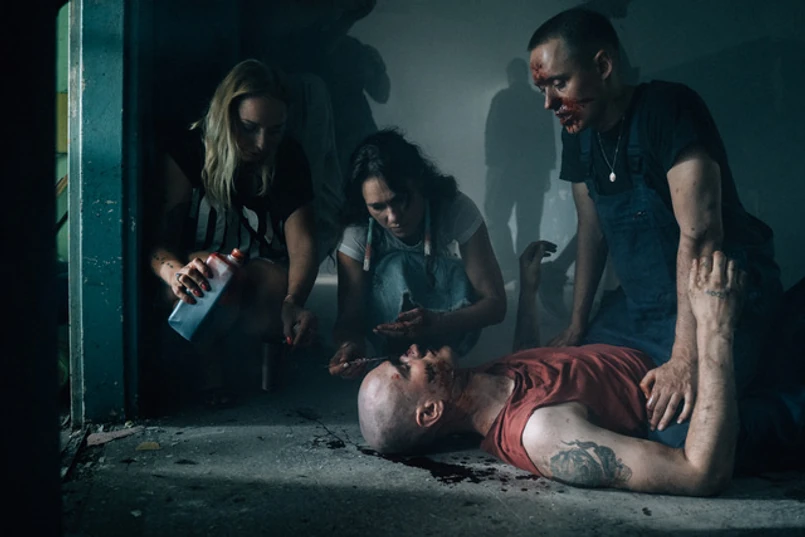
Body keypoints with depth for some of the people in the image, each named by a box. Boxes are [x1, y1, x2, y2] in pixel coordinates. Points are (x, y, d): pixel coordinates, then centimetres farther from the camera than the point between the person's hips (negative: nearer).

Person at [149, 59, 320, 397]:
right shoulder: (185, 152, -12)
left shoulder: (289, 158, -9)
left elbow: (302, 243, -20)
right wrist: (175, 272, -47)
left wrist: (293, 302, -41)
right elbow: (160, 238, -21)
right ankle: (208, 361, -10)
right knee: (206, 268, -37)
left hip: (261, 280, 1)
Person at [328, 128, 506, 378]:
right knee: (395, 267, -30)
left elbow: (495, 302, -23)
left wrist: (437, 324, -43)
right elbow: (349, 315, -22)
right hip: (389, 329, 0)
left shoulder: (457, 211, -23)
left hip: (450, 319, 0)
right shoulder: (358, 234, -21)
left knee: (456, 274, -31)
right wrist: (350, 344, -48)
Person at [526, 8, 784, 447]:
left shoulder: (668, 109, -20)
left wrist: (685, 357, -30)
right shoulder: (578, 132, 5)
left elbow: (700, 235, -26)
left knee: (681, 434, -25)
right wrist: (577, 327, 12)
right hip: (636, 305, 8)